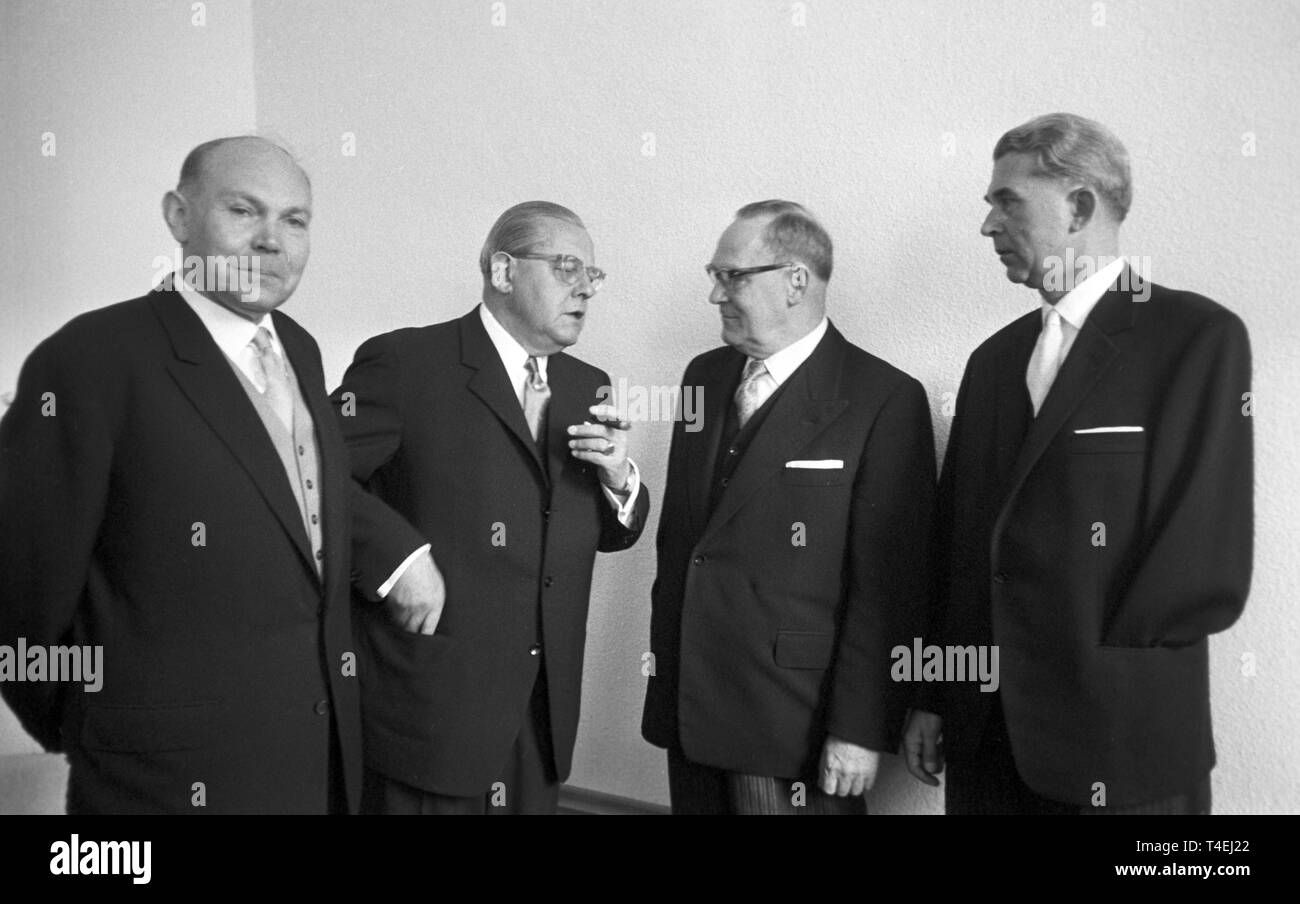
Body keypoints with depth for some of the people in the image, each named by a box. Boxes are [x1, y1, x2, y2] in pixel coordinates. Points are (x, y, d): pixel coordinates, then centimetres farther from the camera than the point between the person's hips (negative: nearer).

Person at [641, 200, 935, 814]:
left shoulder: (885, 401, -12)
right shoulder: (705, 376, 9)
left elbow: (888, 585, -13)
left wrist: (861, 730, -14)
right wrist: (664, 667, 11)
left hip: (795, 726, -6)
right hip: (688, 708, 6)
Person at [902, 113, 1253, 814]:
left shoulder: (1200, 336, -7)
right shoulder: (993, 359, 11)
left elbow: (1211, 569, -13)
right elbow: (956, 542, 10)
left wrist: (1100, 663, -9)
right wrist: (934, 697, 8)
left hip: (1122, 744, -5)